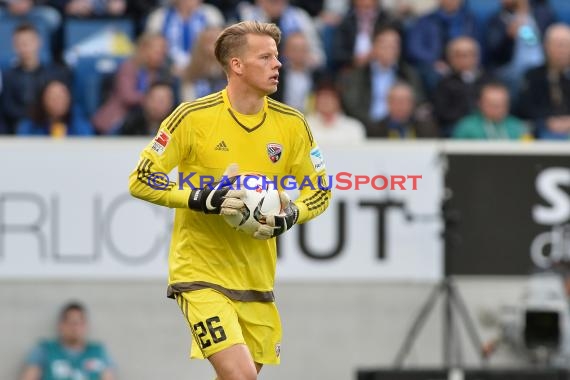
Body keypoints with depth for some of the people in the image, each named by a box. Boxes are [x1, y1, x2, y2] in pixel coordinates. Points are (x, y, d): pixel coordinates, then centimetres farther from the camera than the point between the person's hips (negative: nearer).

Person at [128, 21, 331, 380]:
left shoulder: (291, 123, 1)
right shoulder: (193, 117, -11)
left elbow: (320, 192, 12)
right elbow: (140, 181, -6)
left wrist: (289, 215, -10)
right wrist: (201, 199, -20)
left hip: (257, 279, 5)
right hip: (201, 272, -5)